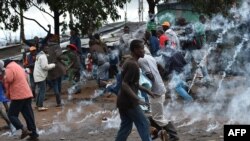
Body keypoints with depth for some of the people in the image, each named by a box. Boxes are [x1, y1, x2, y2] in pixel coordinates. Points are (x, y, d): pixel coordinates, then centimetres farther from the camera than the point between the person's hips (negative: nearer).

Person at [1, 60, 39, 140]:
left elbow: (8, 81, -17)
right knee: (29, 115, 9)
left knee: (11, 114, 3)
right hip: (27, 94, 8)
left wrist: (8, 94, 0)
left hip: (18, 96, -8)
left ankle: (24, 129, -14)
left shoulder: (9, 68, -8)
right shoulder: (18, 67, 19)